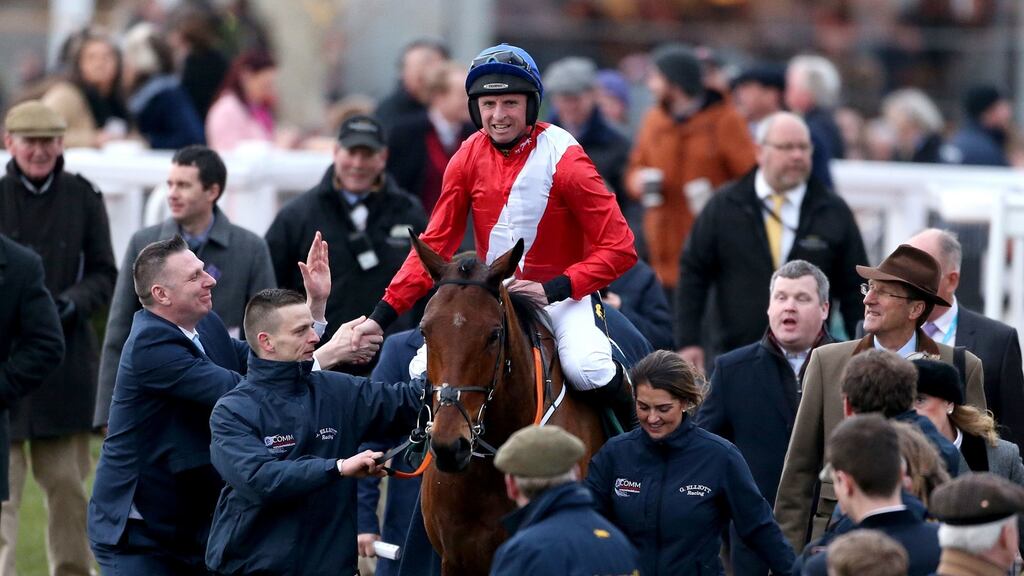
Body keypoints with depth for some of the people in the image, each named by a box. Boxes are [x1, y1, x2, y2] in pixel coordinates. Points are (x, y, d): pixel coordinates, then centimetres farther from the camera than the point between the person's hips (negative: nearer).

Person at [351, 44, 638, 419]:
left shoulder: (563, 158, -15)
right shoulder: (469, 157, -1)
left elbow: (619, 247, -15)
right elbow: (435, 243, 1)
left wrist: (554, 289, -27)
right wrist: (383, 315, -9)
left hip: (560, 294, -4)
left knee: (585, 368, -31)